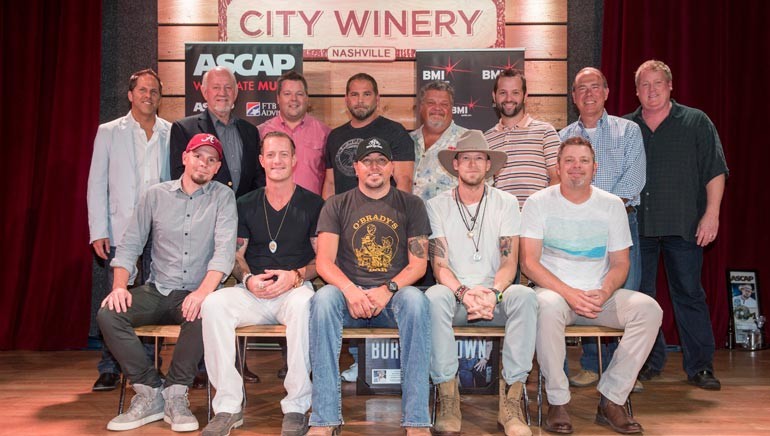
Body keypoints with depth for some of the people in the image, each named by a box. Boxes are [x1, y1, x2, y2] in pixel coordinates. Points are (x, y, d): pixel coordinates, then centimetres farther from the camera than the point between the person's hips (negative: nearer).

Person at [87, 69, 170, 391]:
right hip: (121, 230, 0)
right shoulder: (109, 132, 8)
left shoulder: (172, 133, 8)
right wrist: (98, 231, -3)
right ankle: (109, 369, 11)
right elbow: (96, 184, 5)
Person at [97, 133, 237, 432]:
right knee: (108, 314, -22)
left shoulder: (222, 197, 1)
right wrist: (120, 286, -10)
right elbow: (129, 245, 8)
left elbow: (225, 249, -12)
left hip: (195, 294, -3)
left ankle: (174, 394, -16)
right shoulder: (156, 195, 8)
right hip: (157, 292, 3)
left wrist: (203, 291, -28)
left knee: (203, 313, -36)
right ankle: (150, 393, -10)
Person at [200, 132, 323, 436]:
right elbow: (236, 254, 14)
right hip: (253, 293, 3)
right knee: (214, 303, -28)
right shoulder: (246, 205, 16)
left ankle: (296, 407, -27)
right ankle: (228, 405, -21)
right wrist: (248, 279, -7)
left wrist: (295, 276, -14)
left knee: (303, 304, -39)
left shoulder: (313, 205, 7)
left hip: (296, 289, -3)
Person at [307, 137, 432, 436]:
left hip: (393, 296, 0)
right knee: (323, 298, -33)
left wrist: (388, 289, -15)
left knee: (415, 299, -34)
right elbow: (324, 261, 0)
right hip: (349, 294, 1)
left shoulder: (411, 205, 12)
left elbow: (418, 263, 4)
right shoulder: (336, 206, 12)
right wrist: (350, 290, -20)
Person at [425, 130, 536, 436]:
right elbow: (439, 265, -4)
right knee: (435, 296, -34)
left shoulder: (506, 203, 7)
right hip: (455, 295, 0)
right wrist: (465, 293, -24)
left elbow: (509, 261, -2)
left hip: (494, 297, 1)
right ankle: (448, 400, -29)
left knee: (524, 296, -32)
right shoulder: (437, 206, 5)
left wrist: (493, 293, -23)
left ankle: (511, 400, -27)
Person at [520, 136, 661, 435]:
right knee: (548, 306, -38)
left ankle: (611, 399, -14)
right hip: (554, 290, -3)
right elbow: (529, 263, -8)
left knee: (649, 308, -23)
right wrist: (569, 293, -21)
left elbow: (620, 263, 7)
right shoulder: (538, 203, -1)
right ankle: (558, 402, -21)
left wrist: (604, 293, -15)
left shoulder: (612, 205, 8)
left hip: (599, 295, 3)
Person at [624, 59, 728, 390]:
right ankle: (649, 362, 18)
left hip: (683, 226, -2)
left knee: (689, 294, 2)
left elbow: (715, 171, 1)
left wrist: (711, 214, -8)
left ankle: (700, 366, 11)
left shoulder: (696, 122, 5)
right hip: (637, 226, 2)